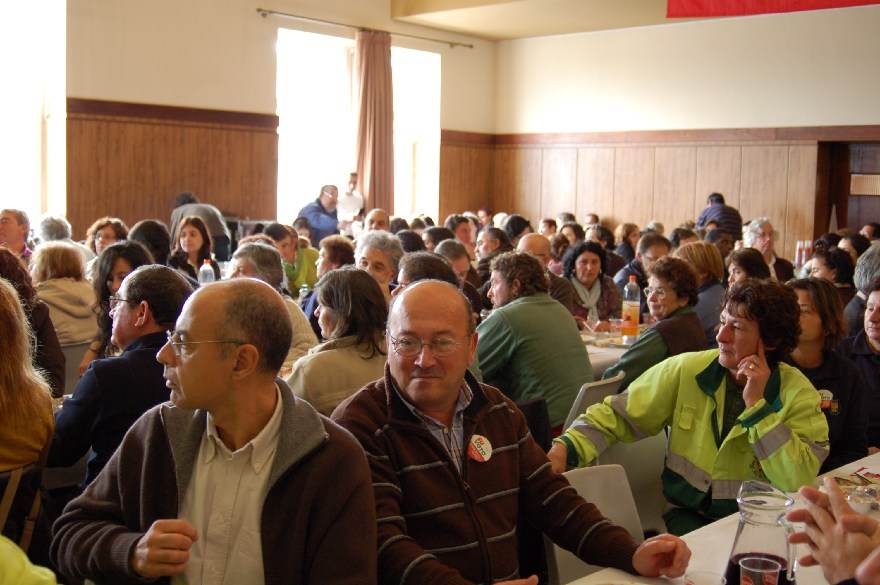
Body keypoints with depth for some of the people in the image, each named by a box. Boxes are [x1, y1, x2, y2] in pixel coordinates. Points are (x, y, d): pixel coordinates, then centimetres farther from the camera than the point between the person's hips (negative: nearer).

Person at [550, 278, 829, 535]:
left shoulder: (798, 393, -7)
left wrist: (757, 406, -19)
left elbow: (799, 482, -18)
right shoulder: (685, 370, -4)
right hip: (687, 516, 0)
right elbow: (614, 416, -1)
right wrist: (564, 448, -18)